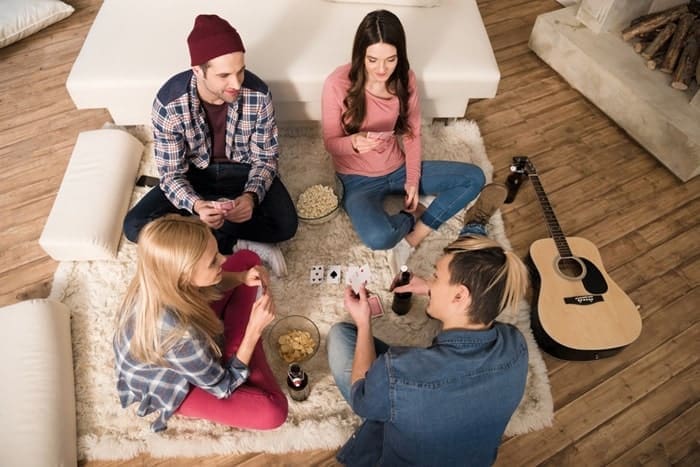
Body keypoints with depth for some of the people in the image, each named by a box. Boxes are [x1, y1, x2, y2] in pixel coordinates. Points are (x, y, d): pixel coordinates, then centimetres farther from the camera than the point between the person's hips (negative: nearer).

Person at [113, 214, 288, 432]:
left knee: (247, 258, 1)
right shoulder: (181, 337, -45)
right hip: (171, 385, -6)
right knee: (272, 412, -23)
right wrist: (254, 330, -31)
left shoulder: (163, 281, -27)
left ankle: (236, 342, 6)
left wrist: (242, 278, -21)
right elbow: (224, 387, -25)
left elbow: (209, 286, -2)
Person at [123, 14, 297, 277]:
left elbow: (265, 158, -13)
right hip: (194, 173, 1)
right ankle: (238, 244, -17)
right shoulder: (169, 103, -25)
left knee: (285, 225, -26)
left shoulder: (258, 95, -23)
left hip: (244, 170, 0)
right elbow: (172, 174, -18)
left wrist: (251, 196, -34)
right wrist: (196, 205, -40)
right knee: (136, 227, -18)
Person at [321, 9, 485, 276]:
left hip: (398, 169, 5)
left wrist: (413, 179, -7)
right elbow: (330, 143, -12)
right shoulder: (337, 84, -20)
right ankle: (417, 212, 2)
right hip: (358, 179, -5)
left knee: (474, 178, -5)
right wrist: (354, 142, -35)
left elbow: (412, 131, 3)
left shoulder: (405, 78, -7)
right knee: (379, 238, -35)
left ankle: (412, 239, -11)